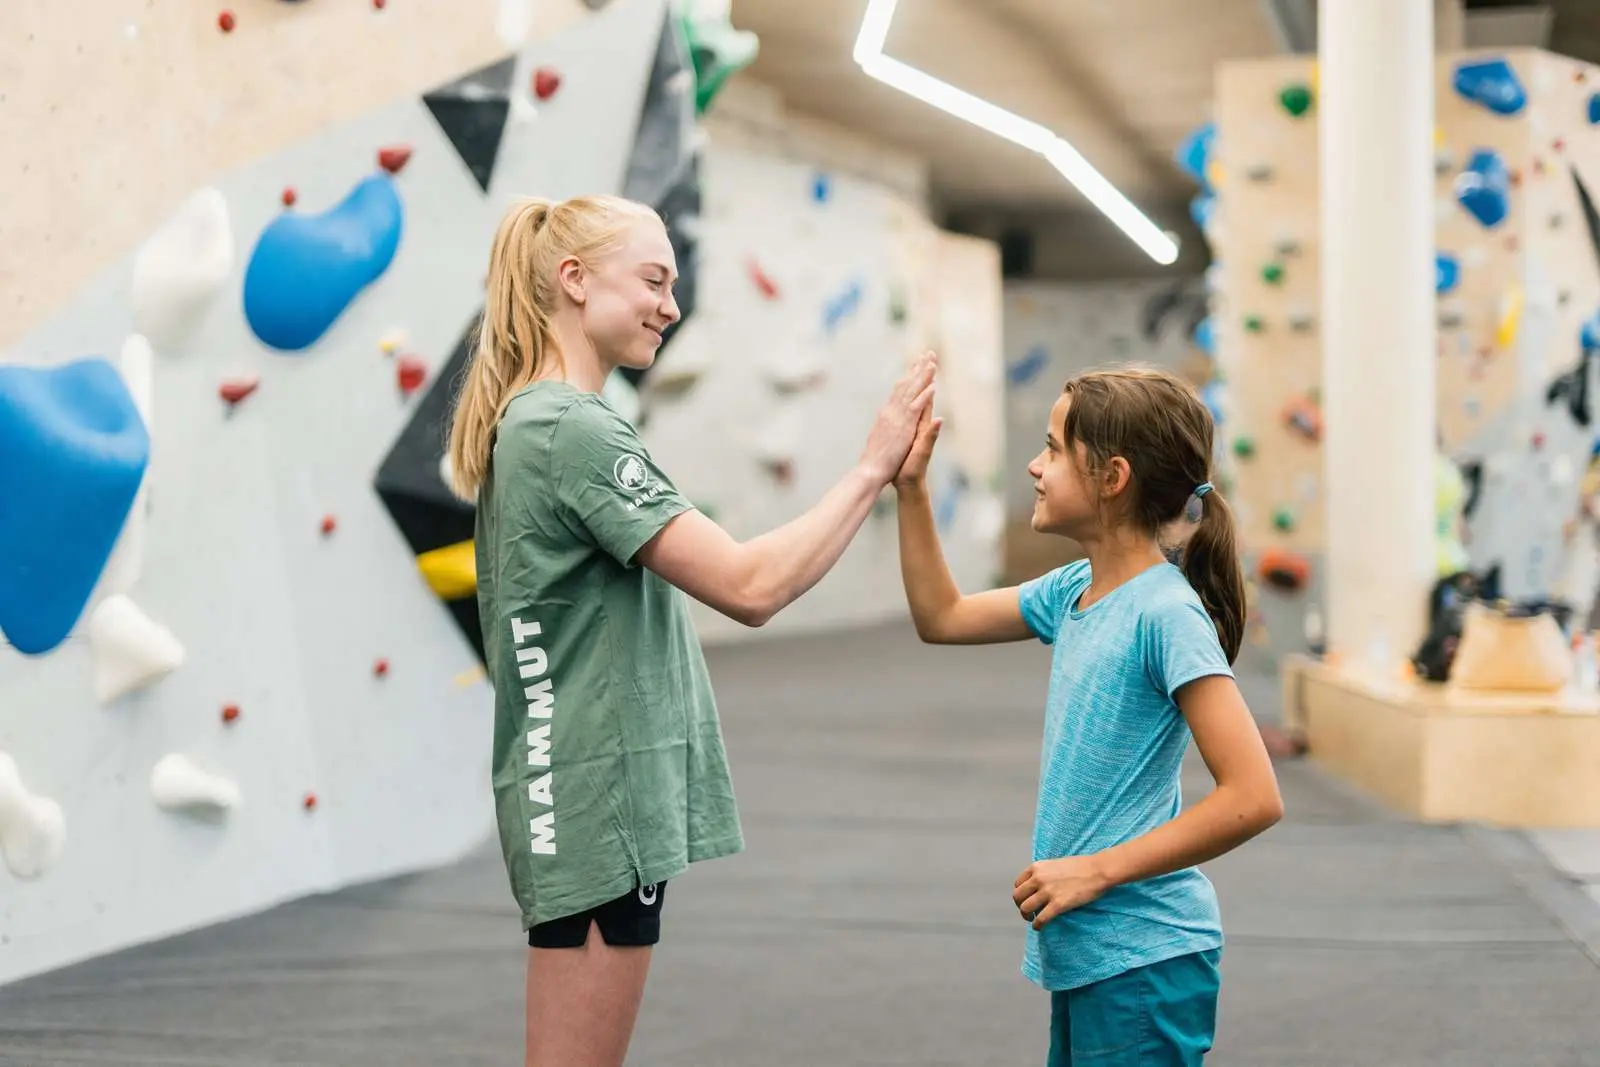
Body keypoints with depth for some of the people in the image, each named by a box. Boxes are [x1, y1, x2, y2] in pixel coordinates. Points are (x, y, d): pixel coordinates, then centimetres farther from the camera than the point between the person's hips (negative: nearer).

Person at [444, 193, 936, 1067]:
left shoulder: (530, 423, 14)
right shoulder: (574, 433, -17)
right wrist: (871, 470, -15)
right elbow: (750, 586, -21)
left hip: (581, 798, 10)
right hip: (596, 799, -10)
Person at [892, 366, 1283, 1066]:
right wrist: (910, 488, 10)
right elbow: (942, 618, 21)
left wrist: (1097, 871, -21)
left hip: (1142, 961, -8)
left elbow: (1254, 798, -23)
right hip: (1080, 953, 8)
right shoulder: (1074, 590, 6)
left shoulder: (1166, 612, -18)